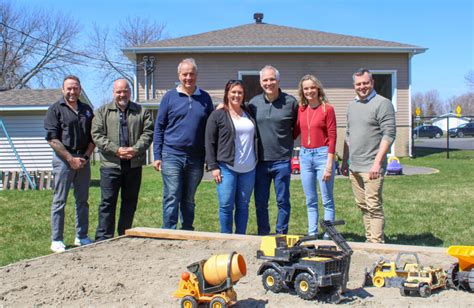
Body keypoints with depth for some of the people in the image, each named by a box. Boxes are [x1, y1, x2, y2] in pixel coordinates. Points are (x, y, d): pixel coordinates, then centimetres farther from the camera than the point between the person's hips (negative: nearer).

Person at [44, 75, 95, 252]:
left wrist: (86, 156, -2)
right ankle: (57, 240, 5)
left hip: (83, 160, 5)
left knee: (82, 200, 10)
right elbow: (52, 139, -8)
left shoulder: (87, 110, 12)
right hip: (63, 160, -5)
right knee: (59, 201, -1)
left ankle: (82, 237, 20)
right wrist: (71, 159, -13)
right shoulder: (56, 109, -2)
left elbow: (93, 137, 13)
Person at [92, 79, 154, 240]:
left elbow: (148, 133, 1)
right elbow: (97, 135, -2)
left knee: (130, 202, 9)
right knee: (107, 202, 0)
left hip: (134, 165, 2)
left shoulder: (142, 112, 10)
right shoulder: (102, 112, 7)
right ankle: (103, 238, 6)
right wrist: (116, 150, -13)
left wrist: (135, 149, -14)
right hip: (110, 165, -2)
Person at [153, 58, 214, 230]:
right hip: (172, 155, -2)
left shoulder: (204, 98, 8)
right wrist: (157, 156, -2)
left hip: (196, 158, 2)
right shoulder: (170, 97, 3)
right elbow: (159, 127, 4)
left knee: (189, 200, 12)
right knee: (172, 197, -5)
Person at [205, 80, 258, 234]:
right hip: (227, 168, -4)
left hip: (248, 169, 4)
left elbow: (255, 138, 21)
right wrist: (213, 167, -9)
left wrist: (256, 161, 12)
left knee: (243, 205, 9)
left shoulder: (249, 114, 14)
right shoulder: (218, 115, 0)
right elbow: (209, 142, -3)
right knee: (226, 205, -3)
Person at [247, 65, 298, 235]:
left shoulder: (290, 102, -2)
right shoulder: (254, 103, 5)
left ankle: (281, 236, 18)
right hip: (260, 161, 2)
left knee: (283, 201, 6)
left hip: (282, 161, -2)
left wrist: (288, 140, 2)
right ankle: (262, 236, 22)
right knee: (260, 202, 9)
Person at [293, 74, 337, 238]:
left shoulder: (327, 109, -7)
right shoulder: (301, 109, 7)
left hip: (322, 155, -5)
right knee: (310, 201, 12)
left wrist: (329, 165, -14)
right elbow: (295, 132, 15)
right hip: (305, 155, 5)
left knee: (327, 201, 3)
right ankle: (312, 234, 21)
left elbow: (332, 137, -10)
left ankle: (328, 236, 9)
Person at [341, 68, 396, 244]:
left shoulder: (382, 104, -7)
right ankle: (369, 240, 23)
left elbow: (389, 135, -14)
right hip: (354, 167, 8)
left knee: (373, 207, -7)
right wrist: (345, 161, 19)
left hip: (371, 168, -8)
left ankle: (377, 244, -1)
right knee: (362, 206, 13)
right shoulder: (352, 106, 16)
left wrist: (377, 162, -20)